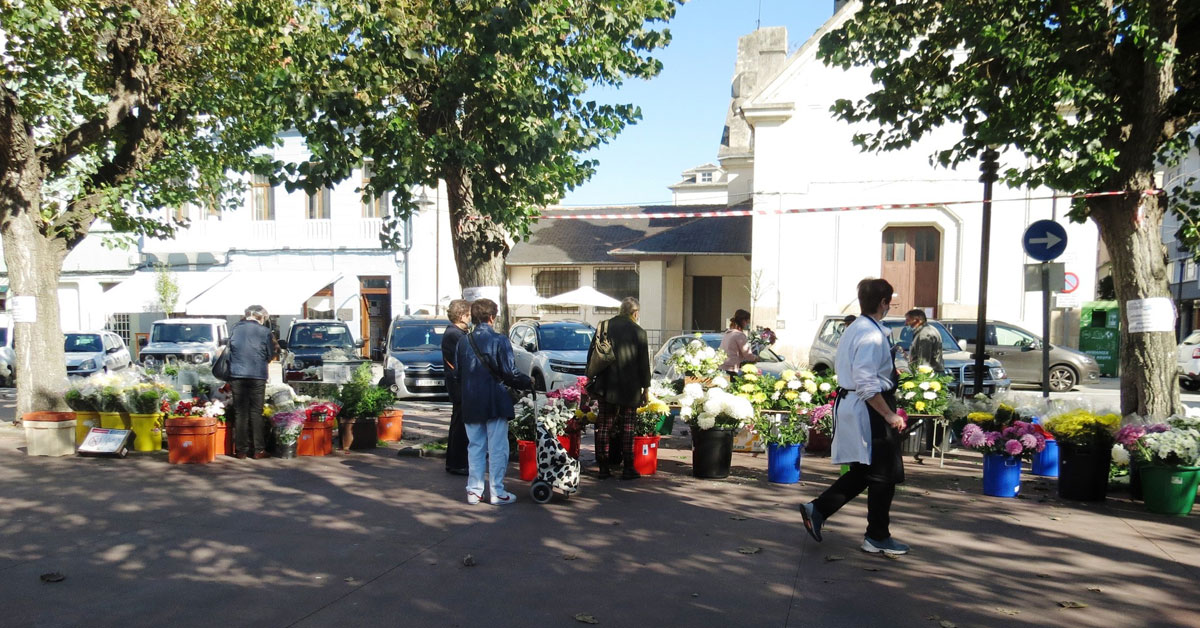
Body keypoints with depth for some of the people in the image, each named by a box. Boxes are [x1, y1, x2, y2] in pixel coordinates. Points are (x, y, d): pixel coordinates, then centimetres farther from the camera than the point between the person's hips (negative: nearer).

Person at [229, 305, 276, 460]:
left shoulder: (235, 329, 6)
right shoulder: (265, 332, -3)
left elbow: (230, 349, 15)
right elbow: (270, 356, 4)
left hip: (237, 375, 2)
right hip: (257, 377, -2)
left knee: (240, 412, 6)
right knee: (256, 412, 4)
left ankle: (241, 450, 8)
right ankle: (258, 450, 4)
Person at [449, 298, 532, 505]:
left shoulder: (463, 341, 3)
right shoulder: (499, 341, -11)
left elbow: (455, 374, 8)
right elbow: (510, 373, -13)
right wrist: (528, 382, 5)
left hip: (470, 404, 5)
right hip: (495, 403, -5)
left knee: (475, 447, 13)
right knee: (497, 448, 3)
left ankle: (474, 490, 16)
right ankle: (497, 492, 7)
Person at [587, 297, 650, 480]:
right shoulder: (638, 331, -6)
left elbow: (591, 354, 9)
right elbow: (644, 362, -4)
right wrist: (646, 387, 4)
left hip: (606, 387, 3)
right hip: (630, 389, -3)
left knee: (604, 426, 8)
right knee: (628, 427, 4)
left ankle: (603, 467, 10)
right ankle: (628, 468, 6)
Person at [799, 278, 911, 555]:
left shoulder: (853, 330, 12)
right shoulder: (872, 335, -20)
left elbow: (839, 366, 22)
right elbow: (867, 384, -26)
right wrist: (889, 415, -21)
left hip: (849, 404, 10)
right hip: (870, 410, -10)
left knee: (863, 471, 18)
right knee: (883, 475, 4)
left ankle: (817, 509, 15)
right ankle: (877, 538, 16)